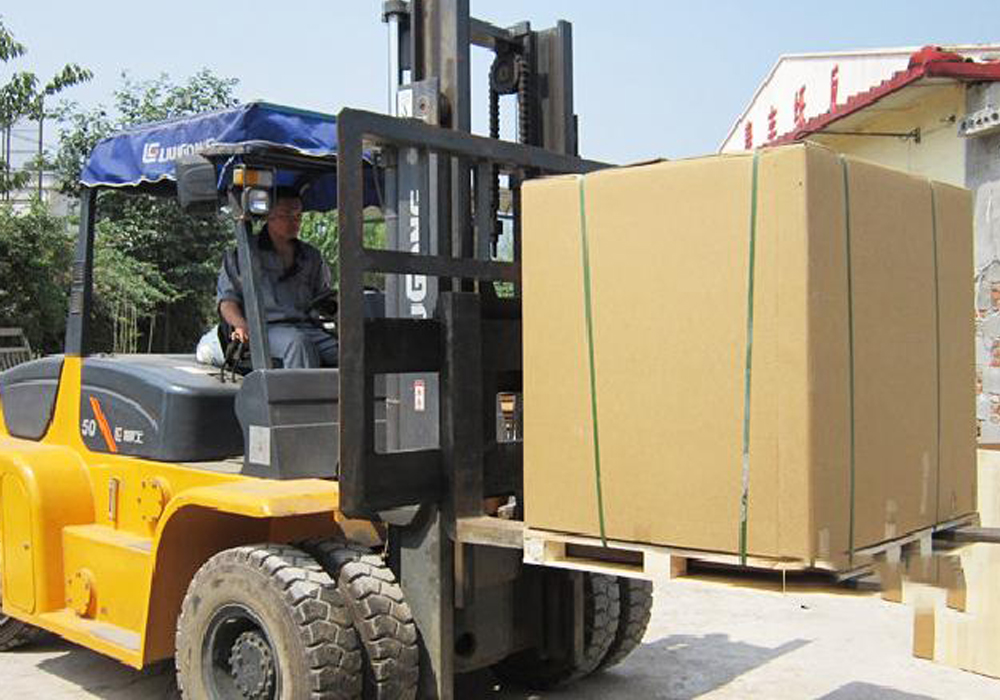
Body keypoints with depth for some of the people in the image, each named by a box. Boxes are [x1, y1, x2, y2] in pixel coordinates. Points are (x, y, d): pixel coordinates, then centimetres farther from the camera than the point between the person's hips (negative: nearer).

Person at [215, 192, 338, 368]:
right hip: (267, 327, -3)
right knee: (299, 342, -40)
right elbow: (227, 299, 10)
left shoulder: (312, 256, 28)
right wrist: (242, 325, -12)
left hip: (308, 327, 4)